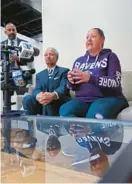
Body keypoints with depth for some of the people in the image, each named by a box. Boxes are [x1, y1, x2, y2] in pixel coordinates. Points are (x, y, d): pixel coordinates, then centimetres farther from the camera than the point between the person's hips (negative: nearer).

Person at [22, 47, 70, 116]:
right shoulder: (39, 75, 21)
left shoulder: (64, 71, 8)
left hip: (60, 103, -3)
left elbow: (63, 88, -11)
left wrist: (53, 95, -35)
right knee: (27, 99, -23)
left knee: (49, 102, -35)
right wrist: (38, 96, -24)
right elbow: (37, 89, 4)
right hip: (42, 103, 4)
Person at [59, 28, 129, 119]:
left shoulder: (110, 56, 5)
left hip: (107, 99, -3)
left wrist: (90, 78, -23)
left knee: (95, 116, -36)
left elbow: (115, 82, -10)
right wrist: (71, 81, -9)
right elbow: (73, 87, 15)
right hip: (83, 100, 4)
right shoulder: (79, 61, 16)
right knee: (64, 110, -27)